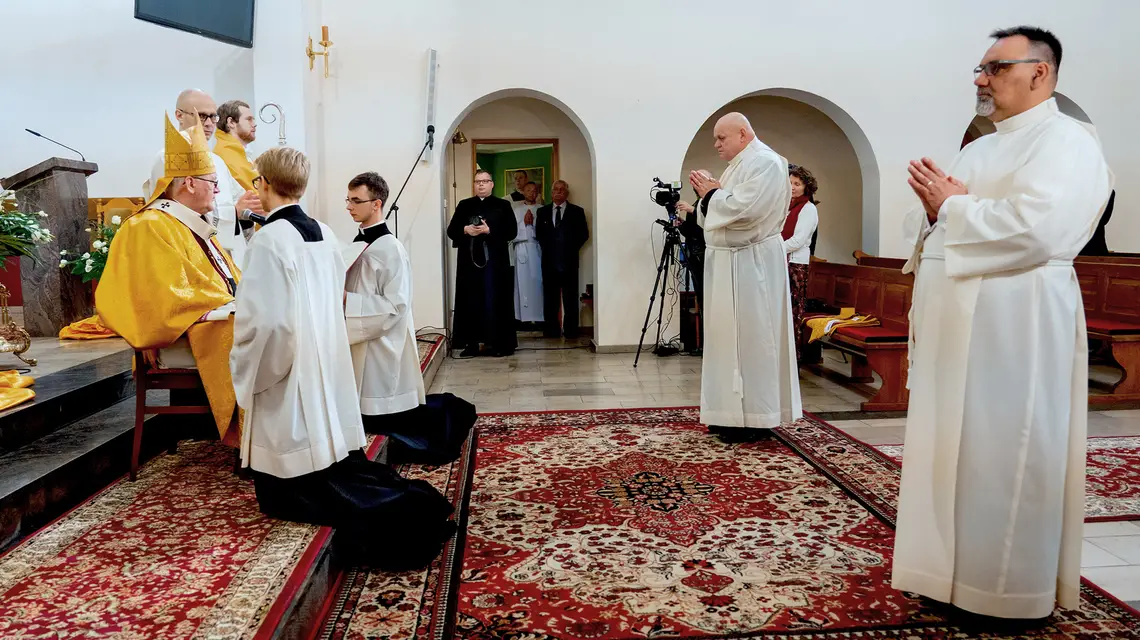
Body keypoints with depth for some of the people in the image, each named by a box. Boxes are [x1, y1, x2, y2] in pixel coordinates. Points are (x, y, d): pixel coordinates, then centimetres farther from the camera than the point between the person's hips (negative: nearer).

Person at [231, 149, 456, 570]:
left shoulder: (269, 239, -16)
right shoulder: (325, 234, 6)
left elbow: (263, 320, -21)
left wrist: (246, 369, -5)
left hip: (287, 375, -7)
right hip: (328, 366, 7)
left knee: (291, 494, 2)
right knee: (334, 457, 15)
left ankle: (368, 517, -15)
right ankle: (400, 503, -4)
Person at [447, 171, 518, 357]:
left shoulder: (503, 205, 6)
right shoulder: (464, 205, 12)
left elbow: (512, 231, -3)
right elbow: (451, 231, 9)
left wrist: (489, 230, -15)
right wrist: (465, 230, -11)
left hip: (494, 261, -2)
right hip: (469, 260, 2)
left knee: (495, 300, -1)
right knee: (470, 301, 0)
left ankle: (497, 342, 6)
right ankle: (471, 343, 5)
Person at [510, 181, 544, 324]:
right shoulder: (516, 210, 14)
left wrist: (532, 223, -8)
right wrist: (524, 223, -7)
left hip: (537, 249, 0)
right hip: (521, 250, 0)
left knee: (537, 283, -4)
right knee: (523, 283, -3)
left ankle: (538, 317, -2)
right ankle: (525, 318, -3)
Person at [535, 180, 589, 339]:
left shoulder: (577, 211, 5)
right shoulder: (542, 211, 12)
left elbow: (584, 234, 3)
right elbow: (539, 233, 15)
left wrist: (572, 249, -2)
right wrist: (546, 248, 4)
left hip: (569, 260, -2)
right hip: (549, 260, 2)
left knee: (570, 298, 1)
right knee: (550, 297, 4)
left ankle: (570, 332, 5)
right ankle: (551, 331, 9)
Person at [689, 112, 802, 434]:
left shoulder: (766, 163, -11)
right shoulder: (737, 166, 17)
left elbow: (743, 208, -24)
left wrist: (711, 195, -9)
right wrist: (710, 195, 0)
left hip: (751, 263, -9)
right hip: (728, 262, 9)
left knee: (750, 335, -5)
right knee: (730, 334, 10)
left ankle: (755, 416, 3)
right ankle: (733, 411, 18)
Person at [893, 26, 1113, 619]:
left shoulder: (1065, 140, -6)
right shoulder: (978, 149, 20)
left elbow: (1036, 227, -23)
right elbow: (927, 224, 20)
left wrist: (952, 206, -11)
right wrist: (934, 208, -3)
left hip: (1014, 325, -8)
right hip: (955, 323, 8)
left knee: (1003, 456, -1)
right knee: (954, 448, 12)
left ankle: (1010, 588, 13)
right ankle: (954, 565, 25)